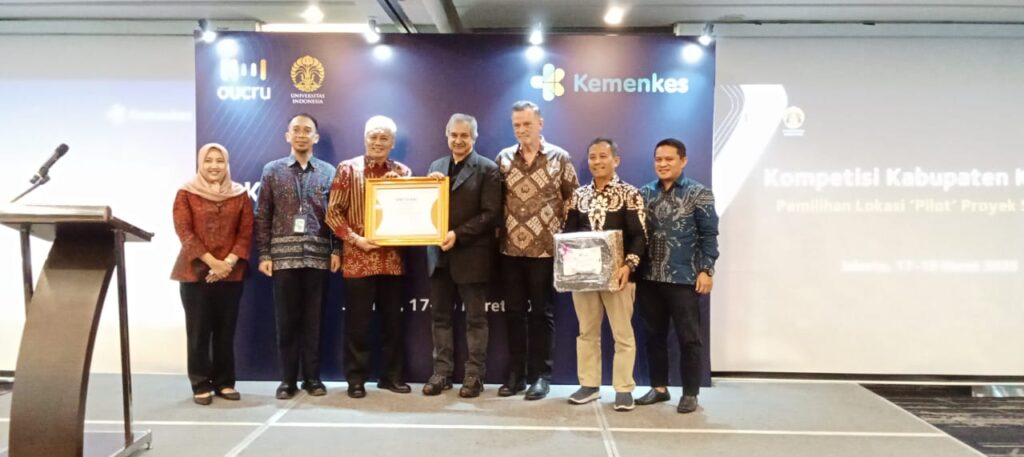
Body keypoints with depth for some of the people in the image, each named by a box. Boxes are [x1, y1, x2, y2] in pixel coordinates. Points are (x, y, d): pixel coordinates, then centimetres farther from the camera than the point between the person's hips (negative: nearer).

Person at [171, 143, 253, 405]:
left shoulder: (240, 195, 8)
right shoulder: (186, 194, 3)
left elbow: (246, 233, 4)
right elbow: (184, 232, -5)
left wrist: (229, 262, -10)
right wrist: (211, 261, -14)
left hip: (231, 272, 2)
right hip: (196, 271, -2)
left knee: (226, 330, 6)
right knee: (198, 330, 0)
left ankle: (224, 382, 14)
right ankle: (201, 385, 8)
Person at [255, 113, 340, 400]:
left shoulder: (328, 172, 7)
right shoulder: (273, 170, 7)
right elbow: (262, 216, 4)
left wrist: (337, 250, -1)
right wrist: (264, 254, -1)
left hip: (318, 257, 0)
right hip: (283, 257, 0)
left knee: (313, 320, 6)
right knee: (286, 320, 5)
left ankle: (312, 377, 16)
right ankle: (288, 379, 15)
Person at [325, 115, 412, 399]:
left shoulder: (402, 172, 10)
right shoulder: (348, 169, 1)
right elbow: (333, 212, -3)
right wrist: (355, 239, -13)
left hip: (392, 259, 3)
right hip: (358, 258, -3)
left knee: (392, 320, 10)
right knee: (358, 322, 3)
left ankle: (391, 375, 21)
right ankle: (356, 378, 14)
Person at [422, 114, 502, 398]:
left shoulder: (487, 169, -5)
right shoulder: (436, 166, 13)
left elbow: (490, 214, -12)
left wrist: (457, 235, -19)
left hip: (471, 255, -5)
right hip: (439, 253, 6)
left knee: (475, 318, 4)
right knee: (440, 316, 9)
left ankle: (474, 375, 12)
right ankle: (442, 372, 18)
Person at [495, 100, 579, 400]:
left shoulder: (559, 158, 0)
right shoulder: (503, 158, 6)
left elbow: (573, 199, 3)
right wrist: (499, 231, 4)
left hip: (545, 249, -3)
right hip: (510, 249, 3)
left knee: (541, 312, 5)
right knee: (514, 312, 9)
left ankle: (540, 375, 14)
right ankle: (516, 373, 19)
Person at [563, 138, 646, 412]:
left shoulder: (630, 194, -2)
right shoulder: (578, 195, 10)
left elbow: (639, 236, -7)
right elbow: (567, 233, 12)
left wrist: (628, 265, -20)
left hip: (616, 274, -4)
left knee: (622, 333, 2)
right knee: (587, 332, 10)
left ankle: (624, 389, 11)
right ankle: (589, 385, 21)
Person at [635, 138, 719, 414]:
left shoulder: (699, 194, -2)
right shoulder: (645, 193, 9)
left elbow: (709, 235, -5)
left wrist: (706, 270, -12)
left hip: (684, 279, -4)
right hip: (649, 278, 4)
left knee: (688, 337, 3)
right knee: (654, 335, 12)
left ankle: (690, 393, 15)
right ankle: (659, 387, 25)